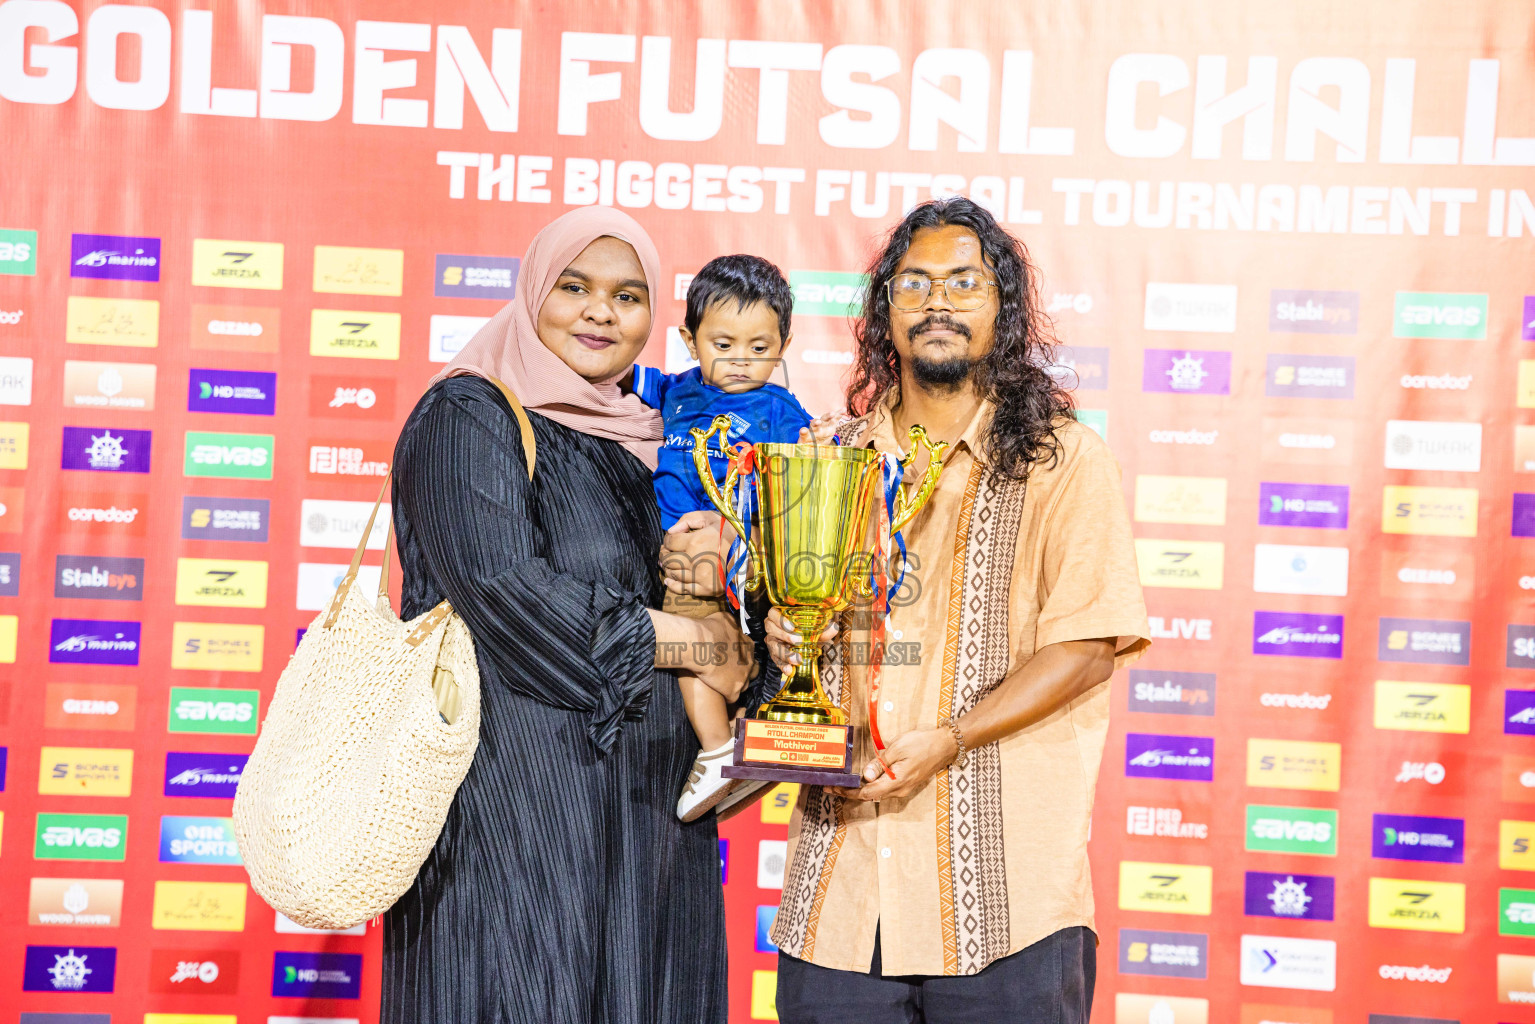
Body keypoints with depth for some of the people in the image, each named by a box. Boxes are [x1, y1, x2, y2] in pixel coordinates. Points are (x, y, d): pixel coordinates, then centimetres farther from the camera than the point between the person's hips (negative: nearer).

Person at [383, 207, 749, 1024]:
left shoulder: (639, 436, 16)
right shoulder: (469, 416, -6)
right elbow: (510, 596, -18)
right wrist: (698, 642, -11)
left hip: (640, 803, 7)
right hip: (516, 797, -7)